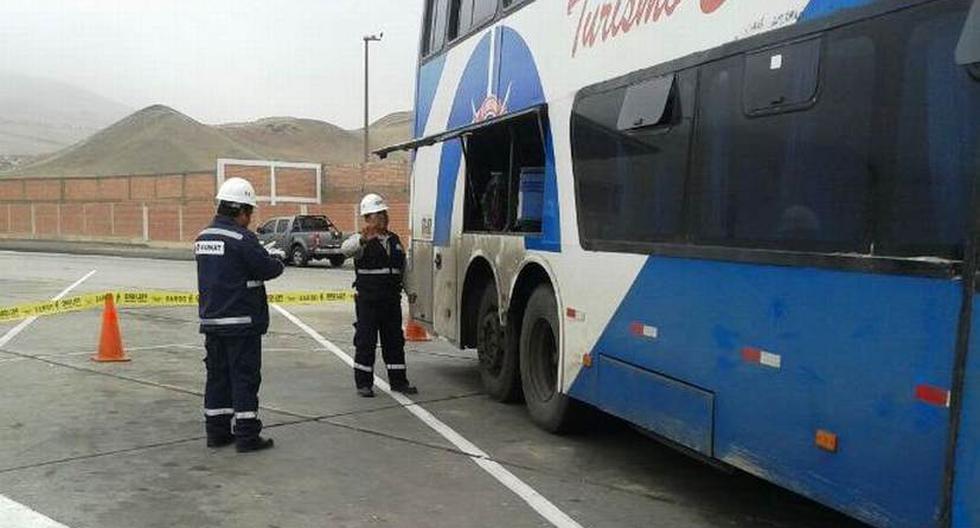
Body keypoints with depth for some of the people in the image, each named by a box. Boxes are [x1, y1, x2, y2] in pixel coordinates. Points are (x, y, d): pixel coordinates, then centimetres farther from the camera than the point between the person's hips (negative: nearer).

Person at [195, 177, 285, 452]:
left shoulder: (203, 237, 10)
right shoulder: (242, 239, -17)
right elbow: (269, 268, -16)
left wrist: (268, 262, 9)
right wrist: (279, 262, 7)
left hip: (211, 320, 8)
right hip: (241, 323, -8)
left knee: (217, 375, 14)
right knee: (245, 376, 0)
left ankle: (216, 432, 22)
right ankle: (247, 436, 4)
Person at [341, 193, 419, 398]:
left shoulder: (394, 240, 13)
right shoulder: (362, 240, -6)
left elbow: (403, 268, 21)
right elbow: (346, 249, -29)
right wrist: (363, 239, -49)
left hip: (392, 299, 6)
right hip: (368, 300, -5)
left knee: (394, 340, 10)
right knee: (366, 342, 0)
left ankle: (398, 381, 20)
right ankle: (363, 383, 10)